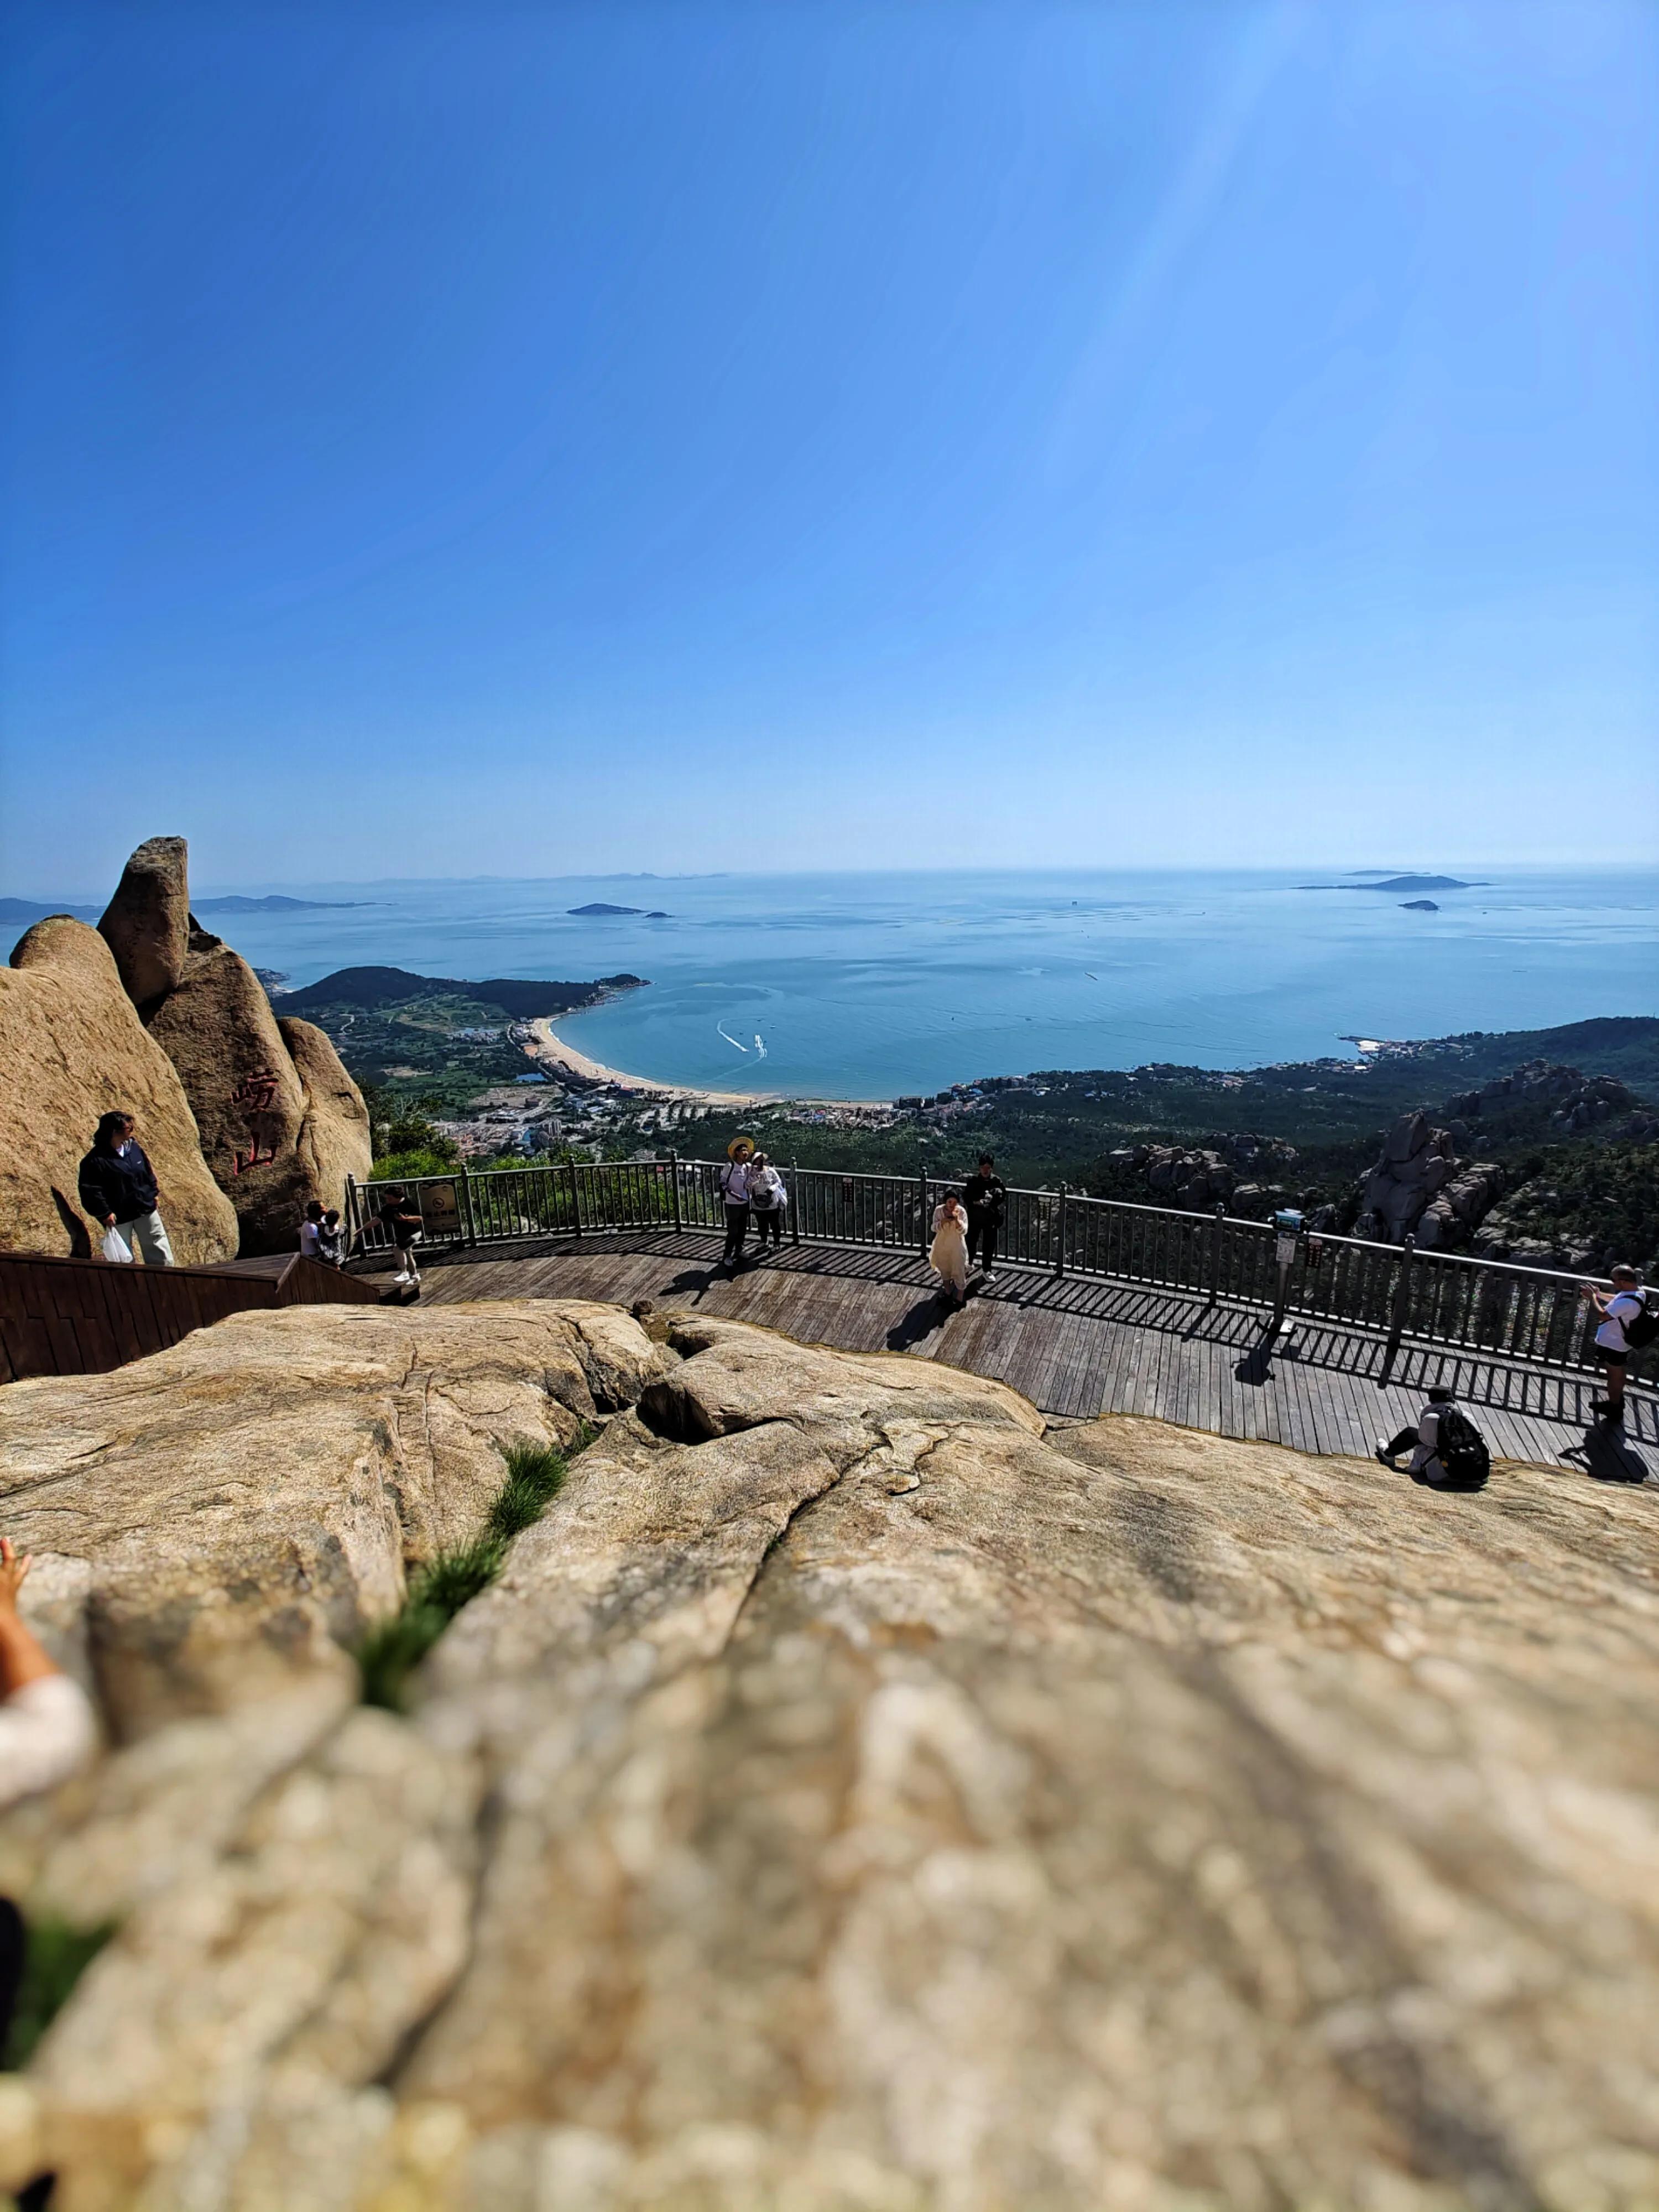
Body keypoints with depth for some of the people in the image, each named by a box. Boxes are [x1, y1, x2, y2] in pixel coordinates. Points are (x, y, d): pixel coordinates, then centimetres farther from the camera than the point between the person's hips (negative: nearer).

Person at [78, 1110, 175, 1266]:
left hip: (146, 1210, 5)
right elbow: (90, 1191, -15)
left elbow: (148, 1171, 16)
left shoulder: (134, 1147, 2)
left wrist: (154, 1193, 13)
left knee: (162, 1256, 5)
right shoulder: (95, 1160, -15)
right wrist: (104, 1213, -16)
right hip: (119, 1218, -5)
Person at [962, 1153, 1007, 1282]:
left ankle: (987, 1270, 21)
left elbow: (1004, 1197, -5)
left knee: (989, 1245, 6)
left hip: (991, 1218, -1)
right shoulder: (973, 1180, -8)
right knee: (971, 1241, 14)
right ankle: (969, 1263, 39)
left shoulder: (997, 1181, -8)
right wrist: (975, 1202, -22)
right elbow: (965, 1196, -5)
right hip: (974, 1217, 1)